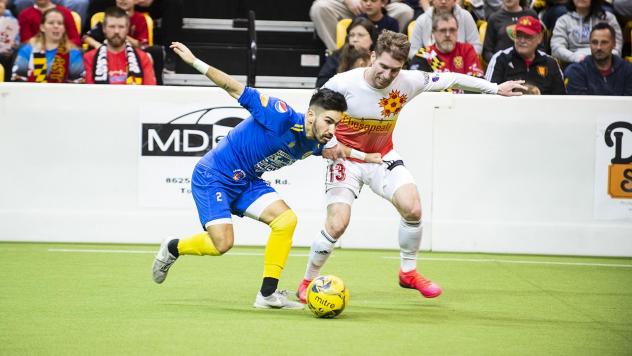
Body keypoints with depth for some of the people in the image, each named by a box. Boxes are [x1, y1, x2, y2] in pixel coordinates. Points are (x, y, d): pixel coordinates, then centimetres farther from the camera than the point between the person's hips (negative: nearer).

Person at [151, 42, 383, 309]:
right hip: (213, 175, -7)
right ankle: (173, 249, 15)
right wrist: (194, 62, -26)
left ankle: (268, 294, -5)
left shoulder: (314, 144, -4)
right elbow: (236, 89, -23)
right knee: (222, 243, -16)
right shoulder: (282, 117, -28)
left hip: (246, 182, 7)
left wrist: (364, 156, 11)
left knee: (286, 219, -10)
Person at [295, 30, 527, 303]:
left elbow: (450, 79, -1)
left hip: (382, 157, 3)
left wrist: (495, 89, 7)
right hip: (346, 158, -3)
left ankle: (408, 273, 10)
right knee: (337, 224, -18)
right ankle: (307, 283, 4)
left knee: (412, 209, -15)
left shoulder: (407, 82, -15)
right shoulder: (343, 83, -25)